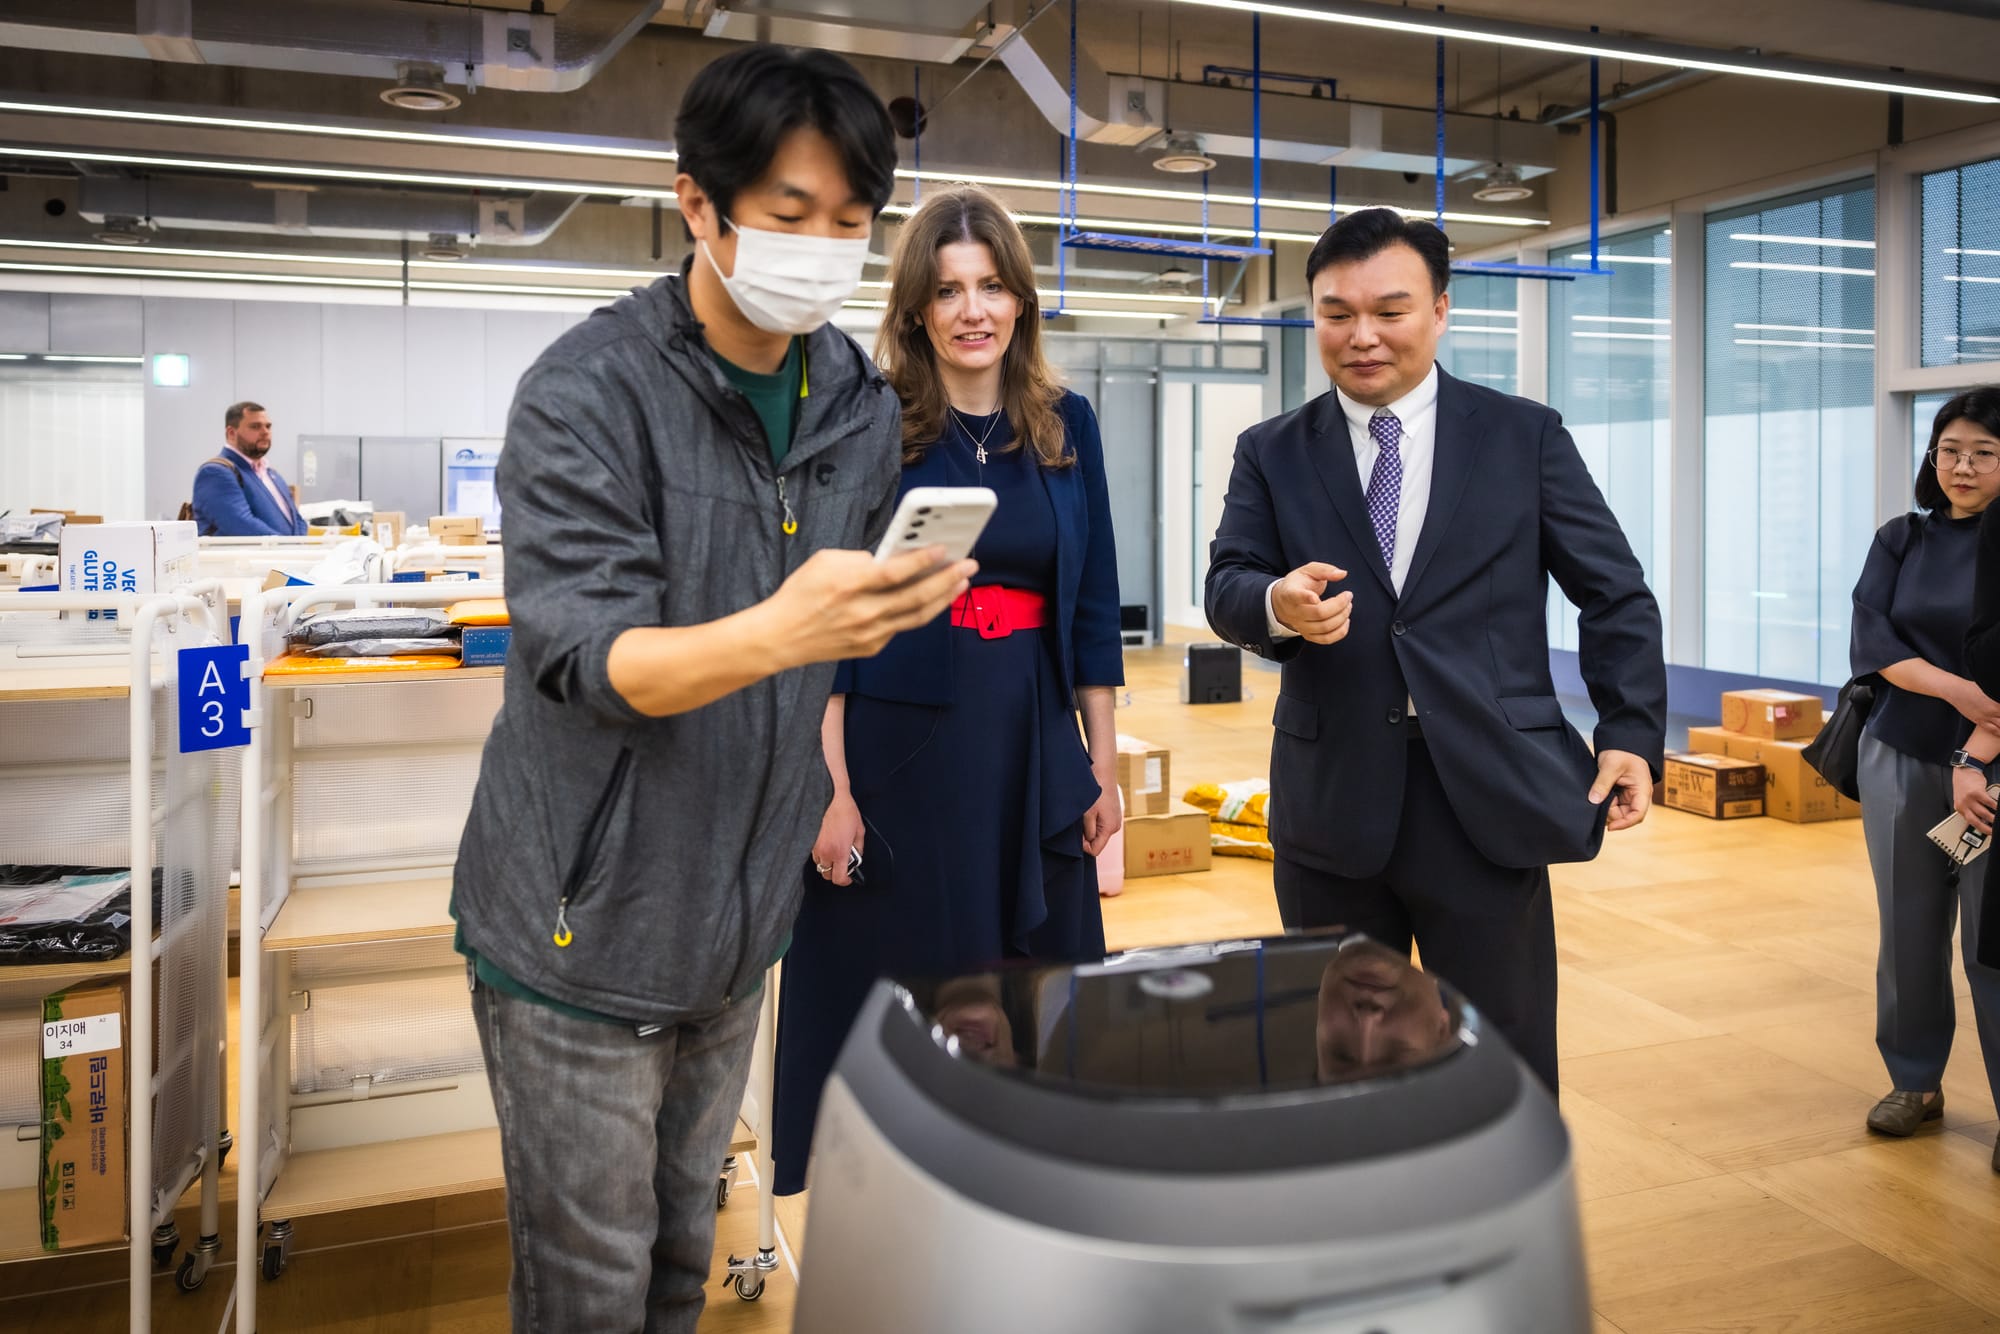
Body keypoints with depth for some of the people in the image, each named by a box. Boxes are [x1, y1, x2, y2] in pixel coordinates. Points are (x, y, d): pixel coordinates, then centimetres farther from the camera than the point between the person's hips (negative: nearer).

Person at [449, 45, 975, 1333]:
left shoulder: (863, 404, 2)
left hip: (739, 917, 5)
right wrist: (777, 632, -43)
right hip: (585, 926, -5)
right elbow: (584, 659, -26)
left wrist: (829, 780, 7)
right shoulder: (587, 394, -17)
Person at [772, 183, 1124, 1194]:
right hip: (899, 741, -3)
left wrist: (1102, 760, 7)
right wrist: (831, 786, -13)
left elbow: (1092, 602, 10)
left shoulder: (1066, 426, 7)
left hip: (1032, 745, 4)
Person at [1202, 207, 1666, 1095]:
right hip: (1333, 806, 2)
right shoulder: (1271, 453, 8)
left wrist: (1632, 732, -5)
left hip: (1490, 798, -1)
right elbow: (1226, 585, -3)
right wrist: (1278, 604, -26)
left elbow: (1615, 595, 6)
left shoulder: (1526, 437, 5)